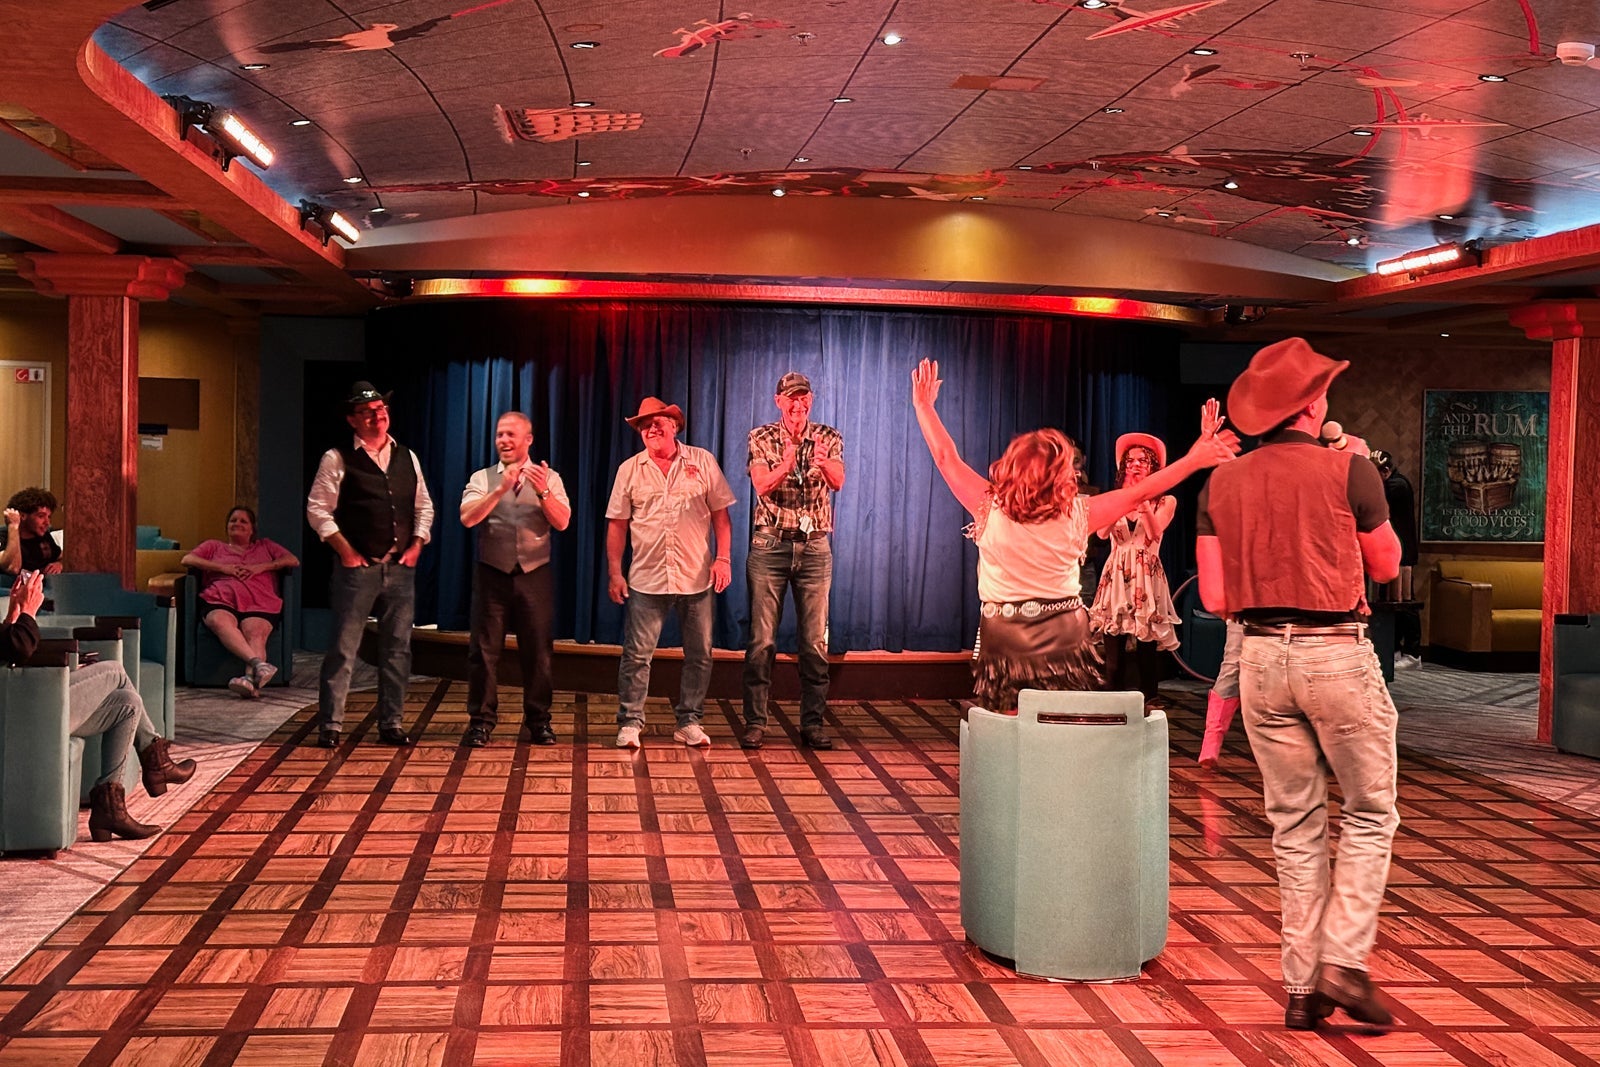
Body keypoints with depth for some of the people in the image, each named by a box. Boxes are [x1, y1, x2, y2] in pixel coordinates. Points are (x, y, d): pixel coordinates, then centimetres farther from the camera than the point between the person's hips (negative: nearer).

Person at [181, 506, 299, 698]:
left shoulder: (265, 546, 35)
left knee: (254, 631, -36)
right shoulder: (214, 546, 35)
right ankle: (258, 662, -60)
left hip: (259, 604, 0)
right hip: (220, 602, 0)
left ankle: (250, 678, -62)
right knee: (220, 621, -39)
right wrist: (223, 568, 5)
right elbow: (187, 559, 18)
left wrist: (261, 567, 5)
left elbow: (293, 560, 20)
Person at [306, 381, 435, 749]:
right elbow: (317, 509, -5)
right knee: (343, 648, -2)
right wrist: (346, 551, -11)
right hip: (357, 568, -5)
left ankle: (391, 725, 17)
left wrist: (416, 546, 4)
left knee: (397, 649, 8)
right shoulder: (338, 459, -4)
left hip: (400, 567, 5)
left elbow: (423, 506, 17)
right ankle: (330, 725, 6)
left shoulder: (407, 457, 12)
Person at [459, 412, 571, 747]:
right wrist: (501, 489, -21)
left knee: (537, 650, 5)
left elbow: (562, 522, -5)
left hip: (535, 574, 0)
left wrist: (543, 491, -21)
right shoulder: (482, 479, 7)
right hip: (492, 573, 0)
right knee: (484, 649, 1)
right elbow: (468, 518, -10)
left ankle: (538, 720, 16)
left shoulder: (548, 478, 7)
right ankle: (481, 720, 10)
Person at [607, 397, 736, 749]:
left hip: (697, 577, 0)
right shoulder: (630, 469, 5)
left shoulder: (702, 462, 3)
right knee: (637, 654, 0)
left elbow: (720, 513, 4)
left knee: (699, 654, 6)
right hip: (647, 579, 0)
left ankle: (689, 722, 17)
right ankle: (630, 722, 9)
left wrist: (723, 558, -4)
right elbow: (617, 524, 6)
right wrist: (614, 572, 1)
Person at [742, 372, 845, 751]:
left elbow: (837, 482, -13)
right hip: (770, 546, -1)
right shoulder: (762, 438, 3)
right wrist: (786, 465, -32)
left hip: (815, 548, 1)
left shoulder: (828, 438, 5)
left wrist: (824, 463, -36)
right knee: (762, 638, -1)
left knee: (815, 640, 4)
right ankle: (755, 721, 5)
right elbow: (762, 486, -12)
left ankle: (813, 722, 11)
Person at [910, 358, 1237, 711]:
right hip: (1065, 639, 0)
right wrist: (1194, 459, 5)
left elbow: (947, 459, 0)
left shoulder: (990, 509, -9)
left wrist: (924, 406, 12)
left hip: (1005, 639, 0)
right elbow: (1139, 493, -1)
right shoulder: (1076, 515, -7)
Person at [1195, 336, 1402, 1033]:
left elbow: (1215, 598, 3)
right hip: (1338, 655, -4)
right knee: (1368, 814, 11)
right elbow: (1386, 565, 8)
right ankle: (1343, 959, 0)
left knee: (1294, 824, 12)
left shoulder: (1220, 485, 3)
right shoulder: (1349, 471, -8)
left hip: (1261, 656, 4)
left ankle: (1302, 986, 14)